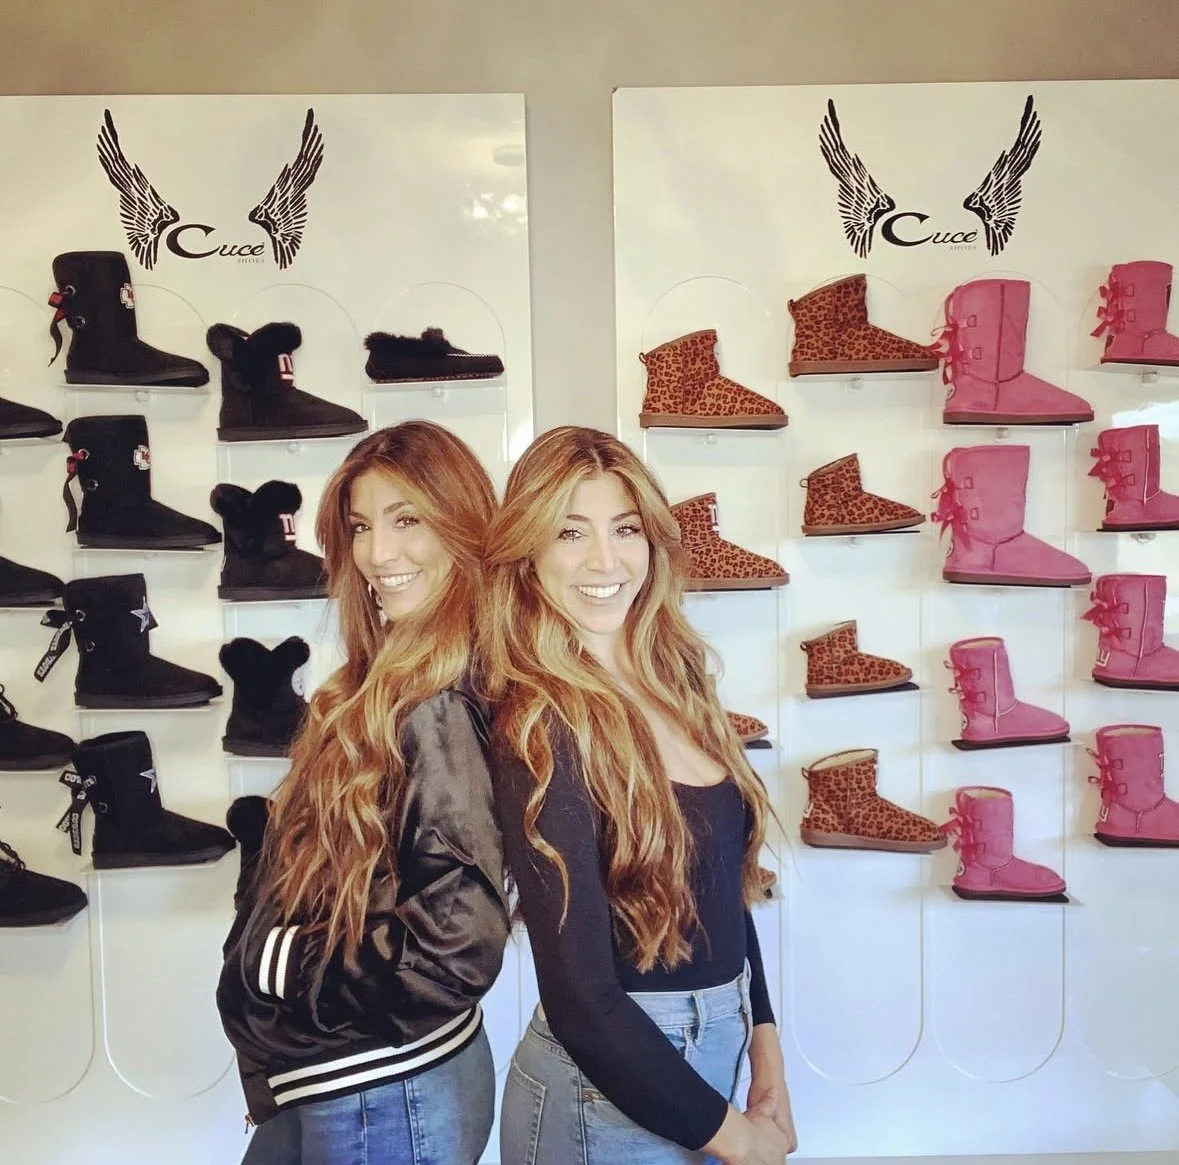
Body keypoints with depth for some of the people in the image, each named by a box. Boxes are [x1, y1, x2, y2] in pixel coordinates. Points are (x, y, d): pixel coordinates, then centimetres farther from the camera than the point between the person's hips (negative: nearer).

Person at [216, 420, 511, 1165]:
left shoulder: (442, 706, -24)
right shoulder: (388, 686, 4)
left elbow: (458, 946, -28)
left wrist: (272, 959, -17)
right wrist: (266, 827, -7)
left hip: (387, 1096, -8)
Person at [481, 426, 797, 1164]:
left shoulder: (674, 679, -2)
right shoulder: (539, 727, -22)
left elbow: (726, 887, 7)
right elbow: (581, 1001, -22)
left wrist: (765, 1055, 3)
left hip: (712, 1053, 6)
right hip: (612, 1089, -6)